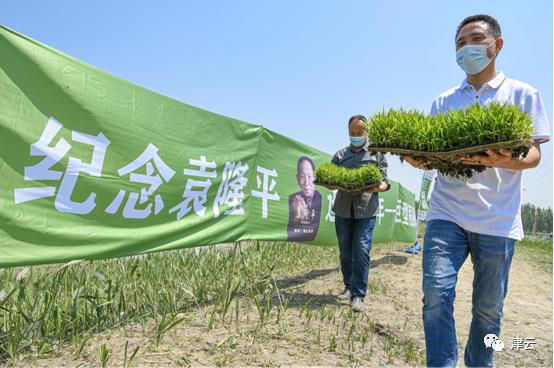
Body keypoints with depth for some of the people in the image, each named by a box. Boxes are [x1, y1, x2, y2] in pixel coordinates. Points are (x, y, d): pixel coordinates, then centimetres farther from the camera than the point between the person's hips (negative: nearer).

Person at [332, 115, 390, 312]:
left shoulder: (377, 153, 7)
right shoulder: (340, 154, 13)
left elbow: (384, 182, 3)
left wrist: (377, 187, -20)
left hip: (366, 211, -3)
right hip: (343, 209, 3)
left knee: (361, 251, -8)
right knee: (345, 251, 9)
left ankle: (358, 295, 1)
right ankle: (349, 287, 25)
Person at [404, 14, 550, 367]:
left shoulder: (523, 94, 8)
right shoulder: (444, 101, 14)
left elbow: (534, 154, 2)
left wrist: (504, 161, -21)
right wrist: (420, 160, -12)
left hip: (498, 219, -1)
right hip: (447, 213, 1)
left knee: (489, 307, 8)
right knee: (437, 294, -12)